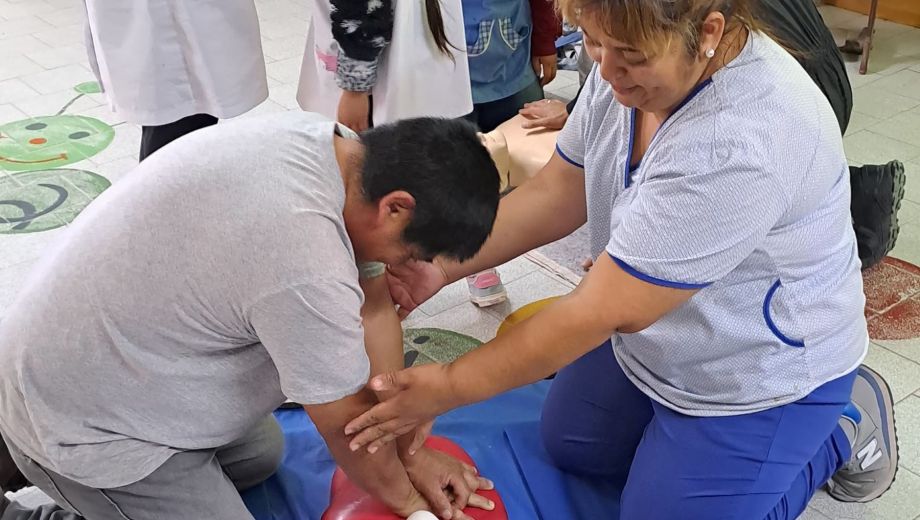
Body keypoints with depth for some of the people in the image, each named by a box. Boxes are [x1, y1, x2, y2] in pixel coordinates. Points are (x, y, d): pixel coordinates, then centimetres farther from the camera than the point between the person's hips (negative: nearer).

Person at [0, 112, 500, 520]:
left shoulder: (334, 143, -11)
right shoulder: (307, 270, -38)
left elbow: (369, 318, -4)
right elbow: (348, 424, -20)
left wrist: (411, 453, 2)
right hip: (81, 424, -9)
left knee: (261, 455, 23)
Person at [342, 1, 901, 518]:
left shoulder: (739, 147, -39)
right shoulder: (628, 66, -14)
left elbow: (603, 312, -34)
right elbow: (555, 194, -4)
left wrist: (450, 388, -26)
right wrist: (444, 266, -15)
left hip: (758, 374, -8)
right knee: (570, 445, 19)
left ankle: (844, 425, 19)